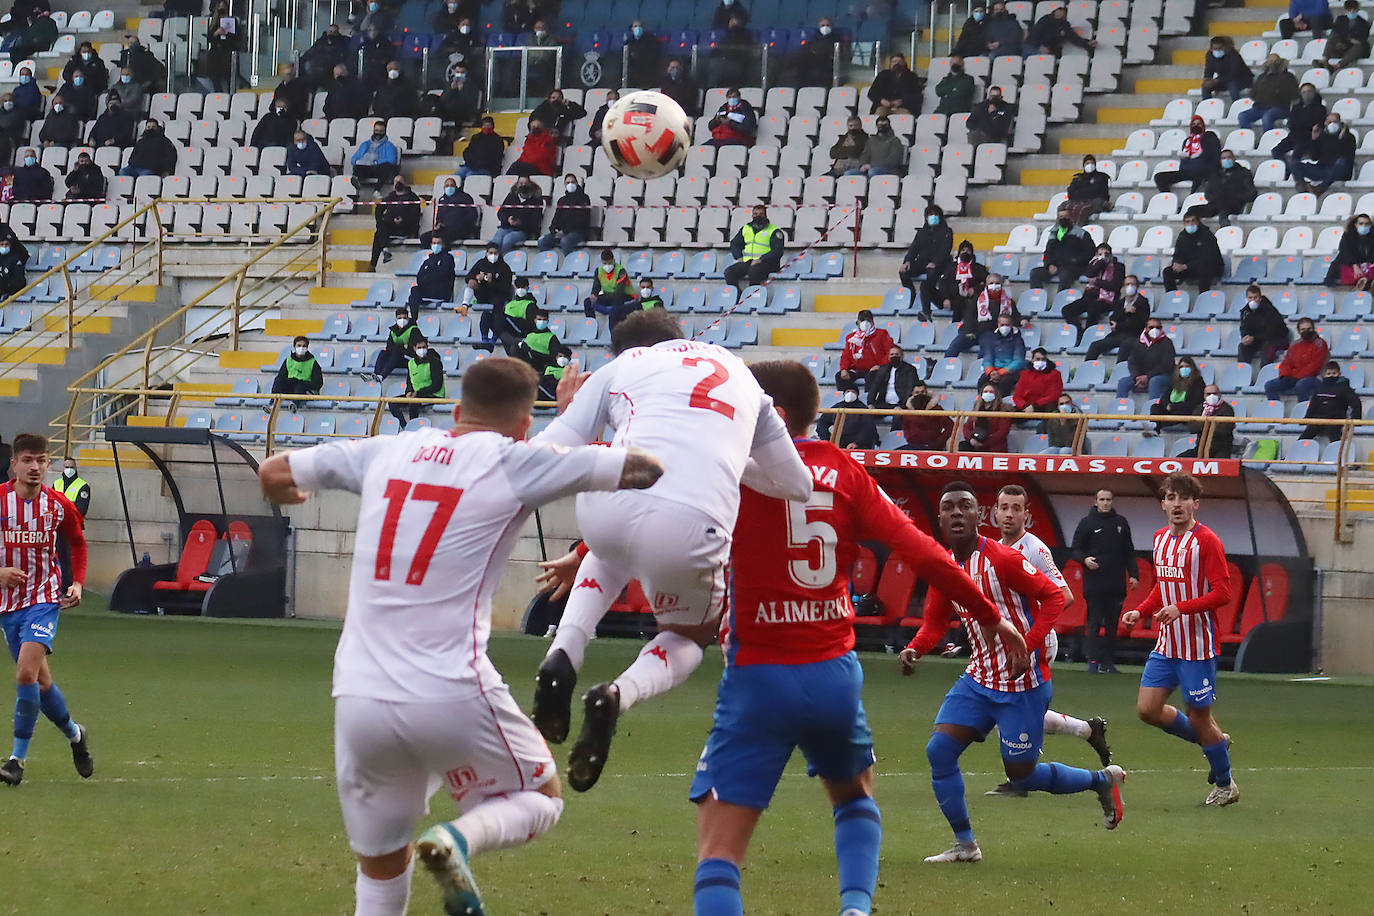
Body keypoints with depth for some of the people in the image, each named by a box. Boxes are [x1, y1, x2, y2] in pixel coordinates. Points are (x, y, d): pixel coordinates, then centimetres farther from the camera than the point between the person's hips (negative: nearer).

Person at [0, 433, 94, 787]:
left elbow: (78, 544, 15)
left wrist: (78, 584, 2)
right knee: (40, 680, 11)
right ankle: (74, 734, 37)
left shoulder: (59, 505, -4)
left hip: (44, 600, -2)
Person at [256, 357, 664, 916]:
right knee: (542, 797, 21)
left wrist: (290, 492, 49)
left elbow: (274, 475, 24)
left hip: (358, 698, 4)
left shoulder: (386, 453, 12)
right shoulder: (515, 463, 0)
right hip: (451, 696, -4)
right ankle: (461, 839, -9)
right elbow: (646, 468, 2)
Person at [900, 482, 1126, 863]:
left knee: (1022, 774, 0)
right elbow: (934, 624, 13)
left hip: (1024, 682, -7)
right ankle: (964, 845, 6)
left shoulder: (1003, 559, -18)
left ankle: (1103, 780, 25)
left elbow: (1053, 596, -17)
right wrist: (913, 650, -9)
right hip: (979, 679, 7)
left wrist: (1027, 647, -26)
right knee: (939, 751, -5)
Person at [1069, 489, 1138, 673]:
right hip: (1094, 584, -3)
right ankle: (1093, 661, -9)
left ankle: (1108, 662, 8)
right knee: (1094, 623, -7)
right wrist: (1084, 559, -16)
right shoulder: (1087, 523, 4)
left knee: (1112, 624, 4)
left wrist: (1133, 575, 9)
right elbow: (1075, 550, 5)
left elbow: (1129, 552, 18)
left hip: (1117, 585, 3)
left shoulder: (1121, 523, 13)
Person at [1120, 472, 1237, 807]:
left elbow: (1223, 592, -18)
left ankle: (1225, 785, 20)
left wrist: (1180, 608, -26)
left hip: (1198, 645, -7)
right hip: (1166, 644, 7)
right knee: (1148, 709, 2)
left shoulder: (1206, 541, -13)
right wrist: (1140, 611, 8)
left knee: (1198, 717, -1)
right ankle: (1215, 740, 23)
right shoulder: (1161, 538, 11)